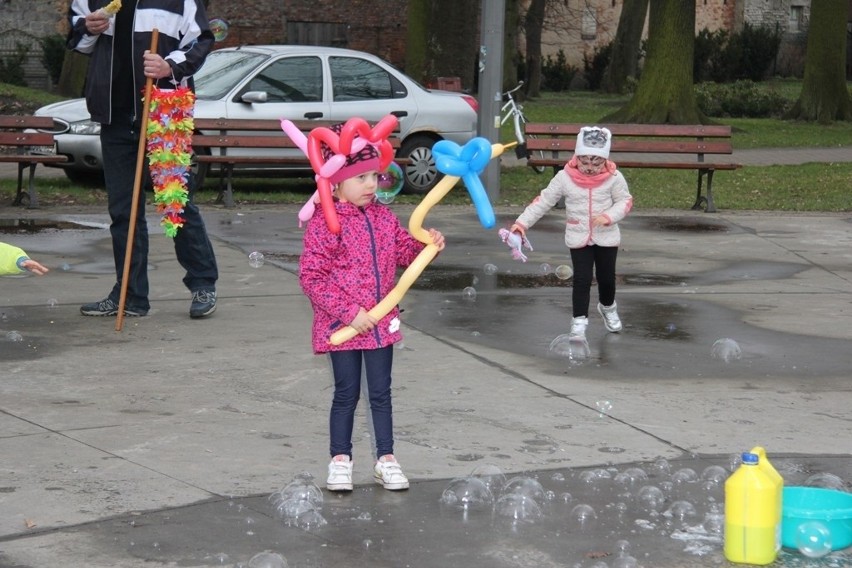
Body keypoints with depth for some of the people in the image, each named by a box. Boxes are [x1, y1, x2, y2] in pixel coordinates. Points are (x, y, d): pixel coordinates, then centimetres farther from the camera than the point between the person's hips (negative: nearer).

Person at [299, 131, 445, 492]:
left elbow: (404, 251, 16)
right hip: (342, 326, -5)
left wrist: (427, 245, -7)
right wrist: (349, 313, -20)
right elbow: (311, 278, -18)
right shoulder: (324, 224, -16)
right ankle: (340, 460, 19)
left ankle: (386, 459, 20)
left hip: (380, 322, 5)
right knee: (347, 393, 5)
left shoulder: (382, 217, 4)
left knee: (381, 392, 11)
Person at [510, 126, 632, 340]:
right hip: (579, 238, -1)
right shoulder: (564, 178, -12)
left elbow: (625, 201, -4)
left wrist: (609, 216, -24)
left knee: (606, 277, 13)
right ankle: (579, 321, 2)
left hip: (606, 238, 1)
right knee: (582, 279, -4)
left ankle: (608, 308, 41)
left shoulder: (613, 178, -12)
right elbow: (544, 201, -9)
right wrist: (523, 223, -15)